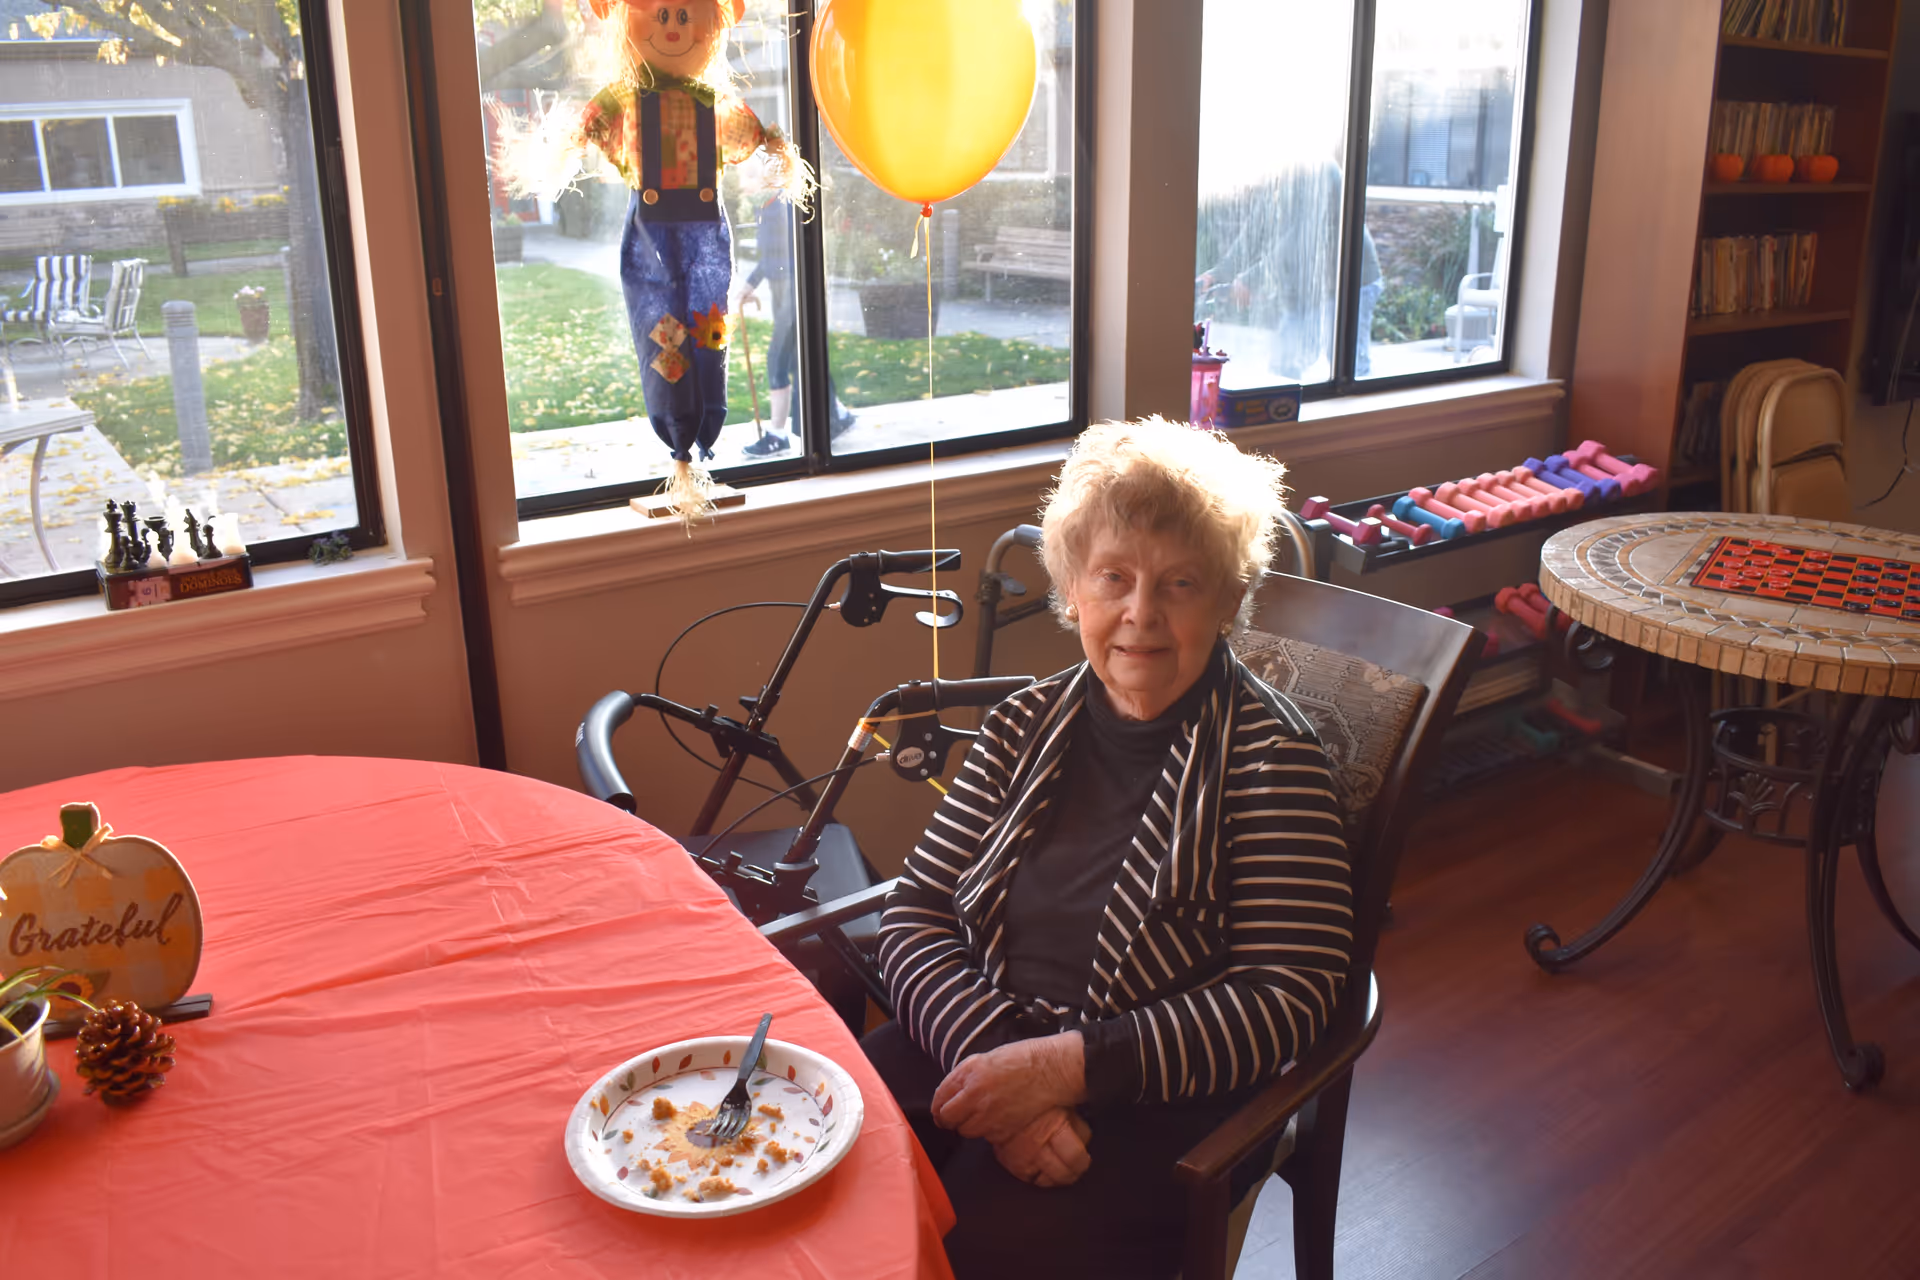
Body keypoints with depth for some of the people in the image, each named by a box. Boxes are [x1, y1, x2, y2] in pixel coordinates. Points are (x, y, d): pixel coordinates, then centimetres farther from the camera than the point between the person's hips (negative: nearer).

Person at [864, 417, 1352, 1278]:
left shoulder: (1266, 755, -7)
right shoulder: (1028, 725, 6)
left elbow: (1287, 996, -12)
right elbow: (914, 917, 2)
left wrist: (1072, 1065, -19)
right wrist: (993, 1054, -16)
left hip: (1153, 1101, -3)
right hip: (976, 1042, 4)